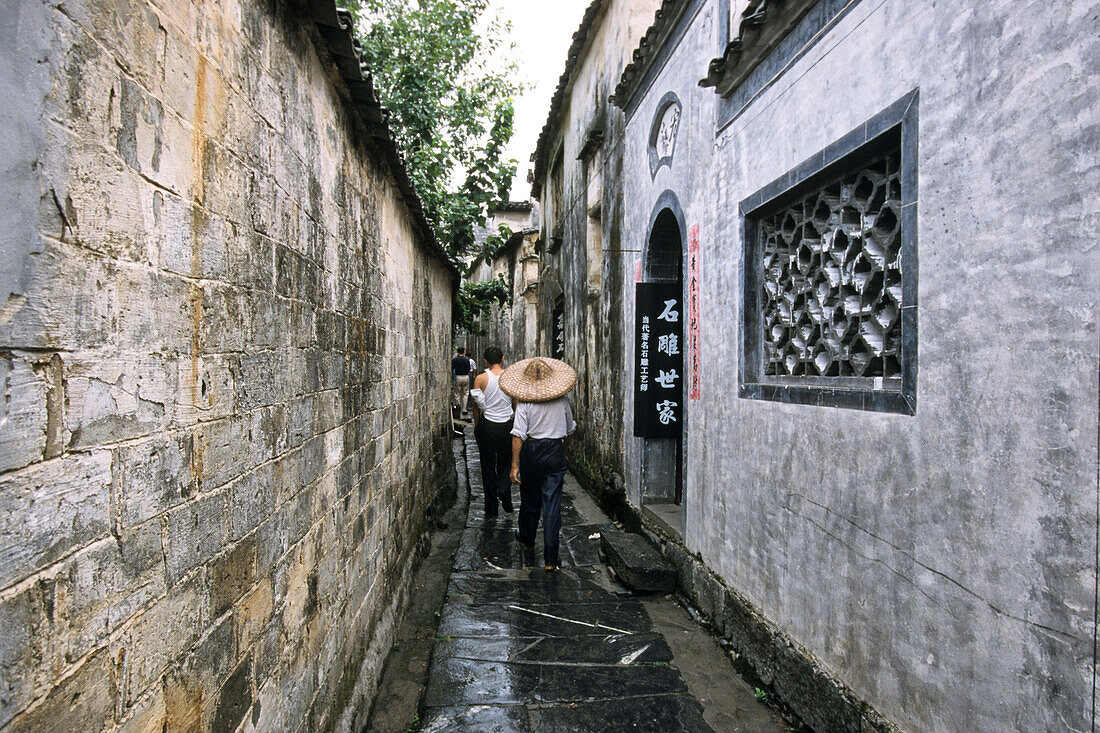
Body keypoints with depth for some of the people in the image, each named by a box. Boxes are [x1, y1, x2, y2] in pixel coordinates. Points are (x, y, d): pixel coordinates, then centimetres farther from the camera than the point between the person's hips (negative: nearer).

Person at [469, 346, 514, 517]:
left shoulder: (480, 379, -6)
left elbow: (476, 406, -2)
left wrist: (477, 426, 11)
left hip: (487, 426, -1)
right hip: (507, 425, 1)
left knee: (488, 467, 9)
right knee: (505, 464, 18)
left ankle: (491, 509, 13)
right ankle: (504, 490, -9)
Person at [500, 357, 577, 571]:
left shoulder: (524, 402, -10)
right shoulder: (562, 400, 0)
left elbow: (518, 435, -14)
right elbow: (569, 430, 10)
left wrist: (515, 465, -10)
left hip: (532, 453, -1)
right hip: (555, 454, 1)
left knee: (530, 499, 19)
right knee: (552, 505, 2)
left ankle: (527, 538, 44)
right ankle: (551, 558, 1)